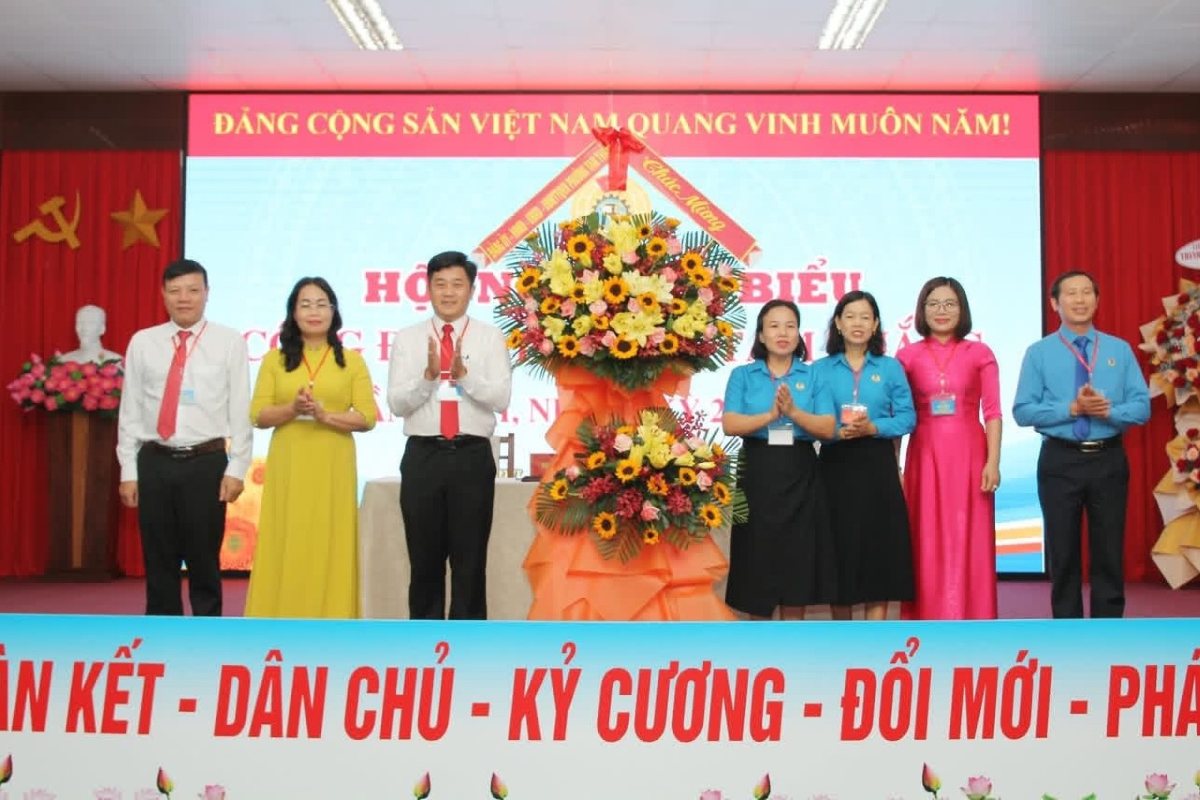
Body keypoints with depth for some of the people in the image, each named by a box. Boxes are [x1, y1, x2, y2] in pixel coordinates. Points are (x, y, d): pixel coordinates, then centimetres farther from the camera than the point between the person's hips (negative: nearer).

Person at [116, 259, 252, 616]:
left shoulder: (229, 341, 1)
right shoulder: (142, 342, 6)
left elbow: (240, 409, -1)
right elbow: (130, 410, 7)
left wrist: (236, 468, -5)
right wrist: (128, 470, 4)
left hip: (206, 463, -2)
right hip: (155, 463, 2)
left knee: (204, 560, 7)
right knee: (159, 562, 9)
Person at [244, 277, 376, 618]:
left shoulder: (351, 360, 7)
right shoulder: (275, 359, 9)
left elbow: (367, 417, 0)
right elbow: (258, 415, 2)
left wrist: (326, 415, -14)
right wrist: (292, 408, -15)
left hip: (333, 468, -1)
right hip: (288, 467, 1)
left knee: (330, 548, 1)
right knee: (285, 548, 0)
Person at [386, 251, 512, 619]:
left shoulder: (490, 337, 4)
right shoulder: (407, 338, 6)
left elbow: (501, 398, -6)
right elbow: (397, 402, -1)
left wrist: (463, 373, -21)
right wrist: (429, 374, -17)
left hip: (472, 457, -1)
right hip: (423, 457, 1)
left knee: (470, 559, 5)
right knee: (425, 560, 9)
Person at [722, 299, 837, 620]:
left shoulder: (813, 376, 7)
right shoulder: (743, 375, 5)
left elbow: (828, 428, -4)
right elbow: (730, 424, -8)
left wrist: (794, 412, -21)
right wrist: (770, 415, -23)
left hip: (801, 475, 1)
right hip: (757, 475, -1)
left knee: (798, 563, 5)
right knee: (758, 561, 4)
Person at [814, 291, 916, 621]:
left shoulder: (891, 367, 6)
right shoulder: (821, 369, 5)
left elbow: (907, 417, 1)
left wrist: (873, 428, -15)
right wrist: (836, 432, -18)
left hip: (878, 466, 0)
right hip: (836, 465, 0)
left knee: (879, 547, -1)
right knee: (839, 547, 4)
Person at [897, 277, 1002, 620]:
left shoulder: (980, 354, 3)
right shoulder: (907, 356, 4)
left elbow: (992, 413, 0)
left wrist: (993, 461, -9)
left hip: (968, 457, 0)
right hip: (925, 457, 1)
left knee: (969, 543, 3)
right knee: (927, 546, 4)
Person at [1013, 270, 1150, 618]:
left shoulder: (1120, 350, 5)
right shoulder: (1039, 352, 0)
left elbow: (1142, 407, 1)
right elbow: (1023, 411, -6)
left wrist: (1108, 410, -18)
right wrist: (1072, 409, -17)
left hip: (1109, 460, 1)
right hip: (1060, 461, -1)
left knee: (1109, 554, 7)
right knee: (1063, 554, 7)